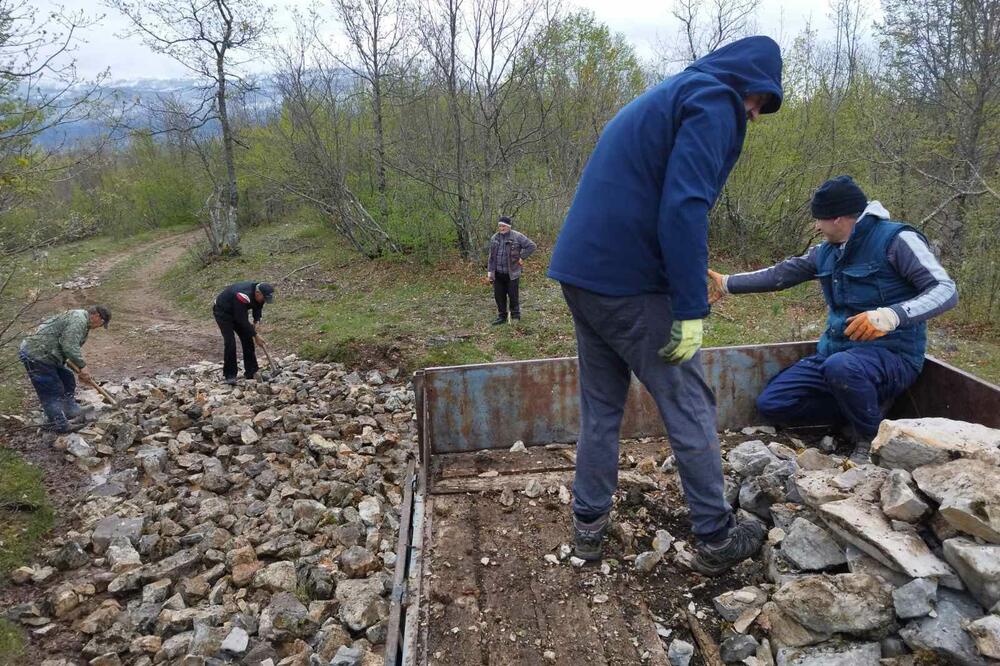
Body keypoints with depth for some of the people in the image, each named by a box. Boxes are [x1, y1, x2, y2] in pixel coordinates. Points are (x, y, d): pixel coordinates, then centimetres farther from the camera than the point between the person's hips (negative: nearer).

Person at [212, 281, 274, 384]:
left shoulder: (259, 294, -16)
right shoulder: (243, 296, -40)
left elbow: (258, 307, 6)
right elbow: (242, 320, -33)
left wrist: (256, 321, -9)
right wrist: (255, 334, -25)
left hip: (238, 312, 8)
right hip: (222, 312, -8)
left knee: (247, 339, 2)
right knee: (230, 342, -18)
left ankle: (251, 372, 10)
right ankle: (229, 375, -8)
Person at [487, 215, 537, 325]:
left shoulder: (517, 236, -7)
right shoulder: (494, 238, 8)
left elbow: (531, 246, -6)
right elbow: (491, 257, 13)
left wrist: (522, 257, -9)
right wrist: (490, 271, 9)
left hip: (512, 273, -4)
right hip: (498, 274, 4)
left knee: (513, 295, 4)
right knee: (499, 295, 8)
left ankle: (515, 316, 20)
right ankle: (502, 316, 21)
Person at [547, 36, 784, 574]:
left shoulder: (664, 96, 24)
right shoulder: (714, 100, -5)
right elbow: (683, 207, -19)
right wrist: (692, 309, -18)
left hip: (579, 272, 9)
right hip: (629, 282, -9)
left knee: (600, 406, 16)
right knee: (689, 407, 4)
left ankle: (588, 524, 24)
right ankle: (717, 538, 16)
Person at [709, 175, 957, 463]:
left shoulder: (895, 240, -11)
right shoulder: (826, 252, 10)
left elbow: (946, 290, -19)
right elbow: (780, 274, 20)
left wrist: (892, 315, -36)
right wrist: (727, 283, 21)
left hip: (891, 355, -7)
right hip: (836, 350, 7)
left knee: (841, 367, -40)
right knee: (770, 404, -5)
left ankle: (872, 437, -11)